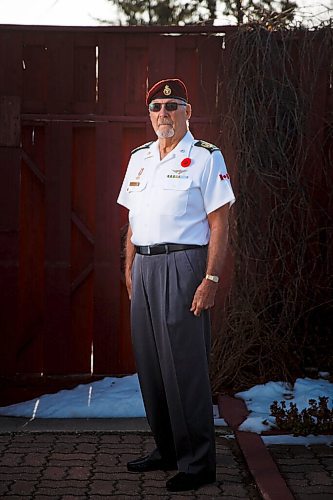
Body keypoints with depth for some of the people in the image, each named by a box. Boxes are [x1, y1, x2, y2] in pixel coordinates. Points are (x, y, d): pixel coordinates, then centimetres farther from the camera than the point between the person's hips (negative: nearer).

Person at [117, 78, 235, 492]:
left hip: (182, 266, -7)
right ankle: (167, 451, 25)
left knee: (185, 366, -5)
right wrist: (130, 268, 14)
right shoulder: (139, 158, 16)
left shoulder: (205, 158, -4)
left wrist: (211, 280, -16)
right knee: (149, 364, 11)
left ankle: (197, 464, 5)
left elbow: (218, 224, -9)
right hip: (144, 268, 7)